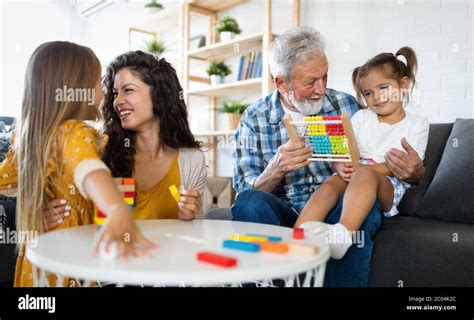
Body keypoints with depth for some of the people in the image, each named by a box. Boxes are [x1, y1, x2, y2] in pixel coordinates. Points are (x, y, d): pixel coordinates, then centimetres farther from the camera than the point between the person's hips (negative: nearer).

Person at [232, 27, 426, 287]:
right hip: (286, 212, 0)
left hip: (339, 209, 1)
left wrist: (414, 172, -14)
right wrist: (276, 170, -24)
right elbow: (247, 191, -3)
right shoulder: (254, 119, 1)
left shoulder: (346, 105, 5)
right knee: (250, 202, -31)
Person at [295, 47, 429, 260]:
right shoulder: (361, 118, 19)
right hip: (353, 178, 3)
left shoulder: (417, 124, 10)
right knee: (329, 185, -31)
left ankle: (344, 233, -60)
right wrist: (342, 167, -16)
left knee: (365, 175, -36)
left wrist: (362, 168, -19)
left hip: (390, 188, -3)